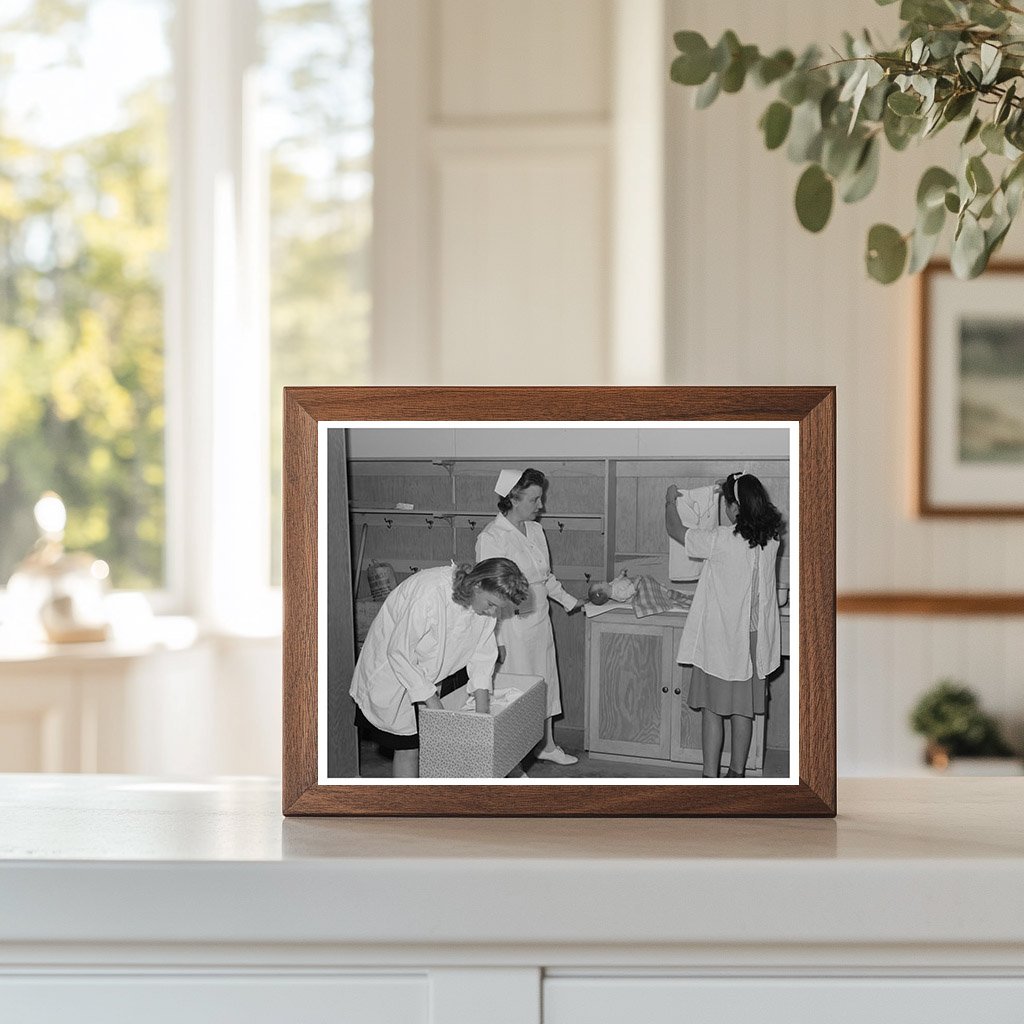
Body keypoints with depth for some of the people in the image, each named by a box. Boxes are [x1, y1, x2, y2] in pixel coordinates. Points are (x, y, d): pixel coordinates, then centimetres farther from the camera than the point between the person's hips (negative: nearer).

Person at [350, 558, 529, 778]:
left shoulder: (487, 601, -13)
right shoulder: (430, 593, -36)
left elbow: (482, 654, -2)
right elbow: (399, 653, -30)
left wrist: (482, 710, -9)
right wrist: (432, 702, -26)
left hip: (426, 675, 7)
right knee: (407, 748, -7)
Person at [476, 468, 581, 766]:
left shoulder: (535, 530, 7)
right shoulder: (491, 538, -17)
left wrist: (570, 601, 20)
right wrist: (494, 642, -19)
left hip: (540, 622, 8)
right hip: (512, 627, -8)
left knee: (545, 683, 17)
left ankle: (546, 746, 32)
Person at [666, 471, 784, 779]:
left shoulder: (721, 540, -20)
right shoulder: (771, 538, -5)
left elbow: (675, 529, -6)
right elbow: (757, 514, 21)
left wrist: (670, 502, 13)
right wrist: (733, 489, 28)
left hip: (719, 638, -5)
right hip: (754, 638, 5)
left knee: (712, 709, 3)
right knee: (743, 709, 14)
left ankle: (710, 779, 4)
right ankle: (737, 774, 23)